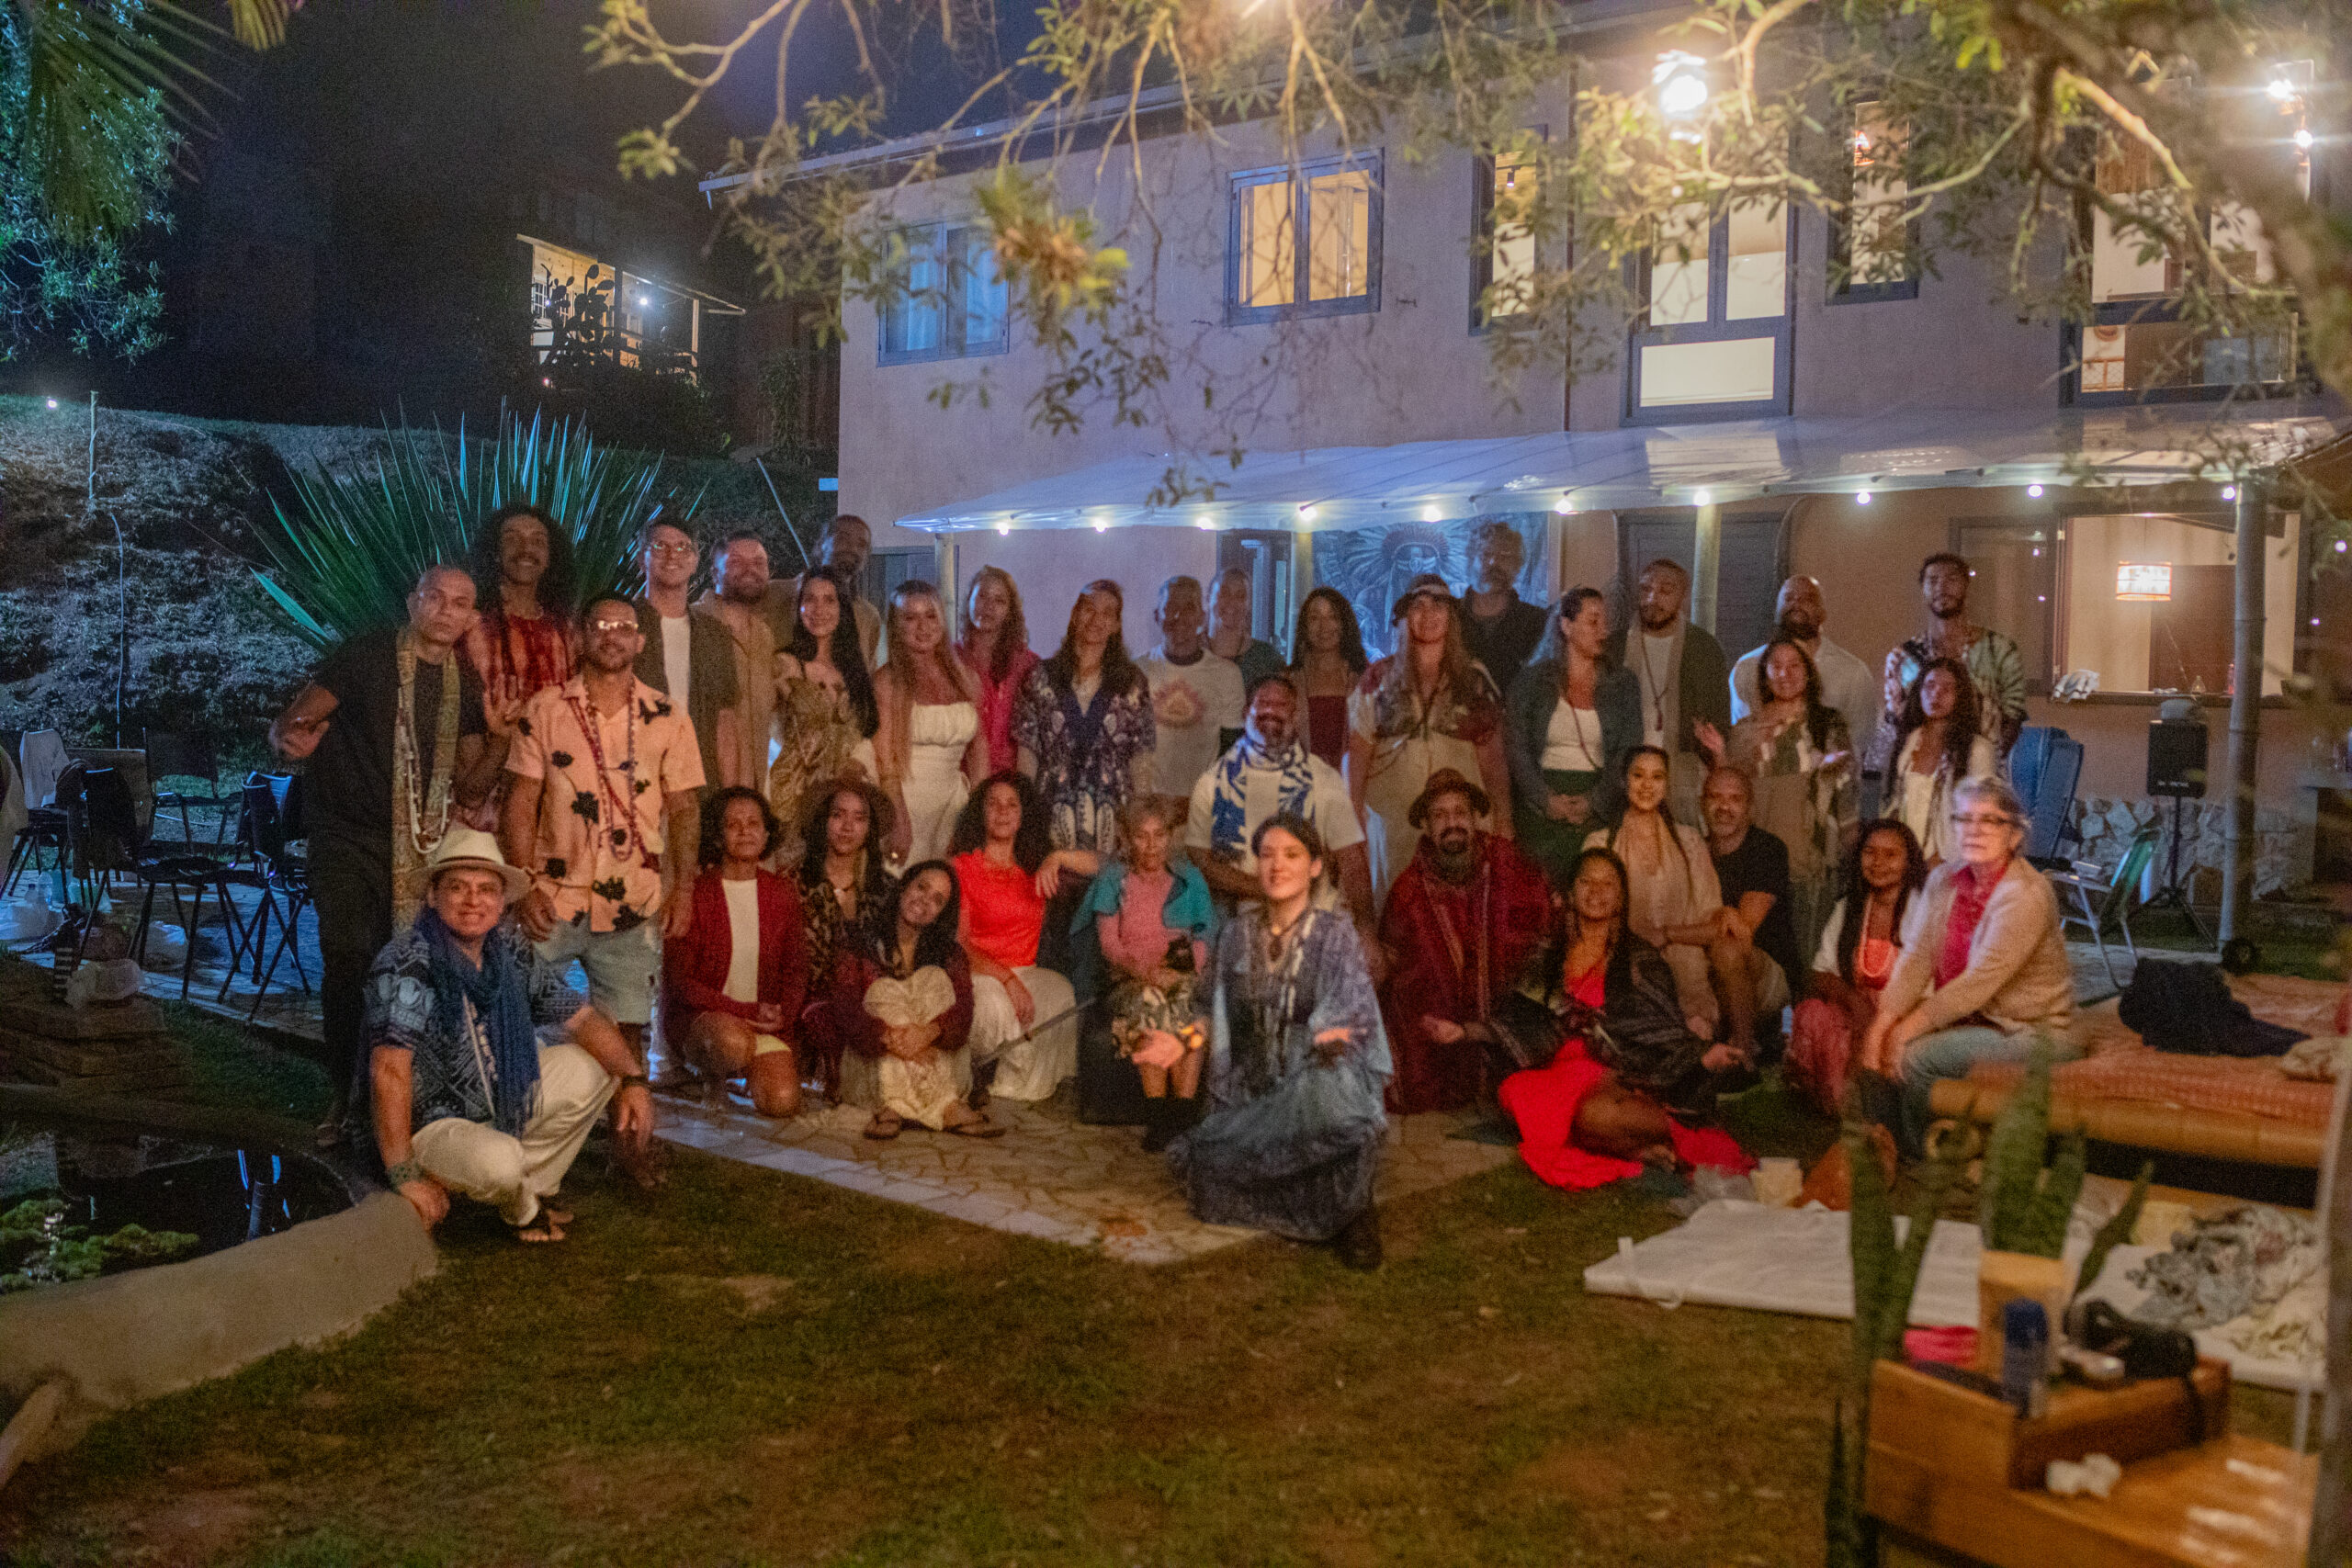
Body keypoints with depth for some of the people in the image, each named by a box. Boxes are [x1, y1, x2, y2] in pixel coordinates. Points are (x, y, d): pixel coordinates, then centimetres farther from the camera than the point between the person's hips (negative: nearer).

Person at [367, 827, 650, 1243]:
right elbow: (389, 1070, -30)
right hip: (429, 1126, -7)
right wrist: (404, 1175, -35)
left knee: (592, 1067, 0)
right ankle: (524, 1212, 3)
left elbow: (582, 1019, 6)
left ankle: (535, 1189, 8)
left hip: (502, 1106, 7)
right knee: (500, 1160, -34)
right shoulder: (406, 965, -23)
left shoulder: (511, 953, -1)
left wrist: (633, 1080, -9)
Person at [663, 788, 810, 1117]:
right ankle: (710, 1079, -2)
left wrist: (783, 1017, -9)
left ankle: (753, 1074, 16)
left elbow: (796, 971, 12)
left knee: (782, 1100, -20)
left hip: (769, 1024, 4)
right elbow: (679, 981, -8)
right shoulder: (694, 894, -6)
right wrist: (746, 1012, -15)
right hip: (700, 1016, -4)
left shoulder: (782, 894, 8)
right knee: (735, 1041, -38)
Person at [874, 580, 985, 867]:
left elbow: (978, 746, 15)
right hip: (903, 800, -4)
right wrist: (900, 821, -18)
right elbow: (884, 763, -11)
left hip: (954, 799, 4)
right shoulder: (887, 681, -5)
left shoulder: (963, 678, 8)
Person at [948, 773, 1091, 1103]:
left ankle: (1017, 1084, -12)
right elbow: (959, 941, -8)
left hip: (1026, 972, 4)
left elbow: (1096, 866, 6)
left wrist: (1058, 858, -14)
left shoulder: (1034, 864, 14)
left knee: (1061, 993, -29)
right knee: (997, 1004, -38)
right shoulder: (962, 865, 0)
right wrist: (1007, 979, -20)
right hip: (978, 973, -4)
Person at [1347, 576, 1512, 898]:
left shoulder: (1475, 681, 9)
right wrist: (1354, 812, -1)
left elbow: (1492, 756, 7)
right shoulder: (1380, 678, 9)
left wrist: (1503, 819, 1)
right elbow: (1358, 751, 7)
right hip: (1393, 818, 0)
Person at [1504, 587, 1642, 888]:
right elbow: (1516, 747, 1)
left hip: (1600, 809, 1)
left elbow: (1629, 754, 4)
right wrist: (1547, 799, -10)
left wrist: (1594, 801, -8)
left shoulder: (1622, 682, 11)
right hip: (1543, 807, -1)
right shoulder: (1533, 679, 7)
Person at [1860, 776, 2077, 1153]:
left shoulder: (2027, 895, -21)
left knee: (1915, 1055, -23)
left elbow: (1981, 981, -24)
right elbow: (1916, 957, -4)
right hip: (1970, 1018, 7)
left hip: (2032, 1032, -7)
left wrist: (1910, 1027, -23)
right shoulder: (1943, 879, 3)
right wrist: (1883, 1022, -18)